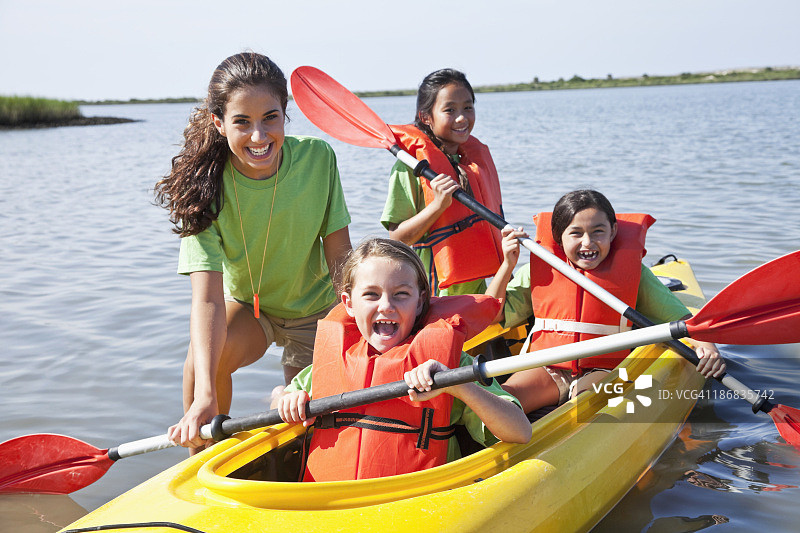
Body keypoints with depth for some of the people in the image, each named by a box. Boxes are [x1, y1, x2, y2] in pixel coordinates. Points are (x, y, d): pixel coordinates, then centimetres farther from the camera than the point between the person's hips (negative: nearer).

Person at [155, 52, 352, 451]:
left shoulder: (316, 158, -23)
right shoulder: (206, 186, -26)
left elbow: (339, 253, -12)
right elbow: (208, 298, -35)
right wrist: (205, 396, -46)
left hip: (314, 306, 1)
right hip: (245, 304, -1)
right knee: (205, 356, -29)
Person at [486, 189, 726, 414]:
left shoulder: (633, 271, 5)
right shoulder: (540, 271, 7)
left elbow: (680, 318, 5)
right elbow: (493, 314, 9)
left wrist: (705, 344, -15)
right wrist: (508, 264, 0)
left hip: (603, 372, -1)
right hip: (546, 370, 1)